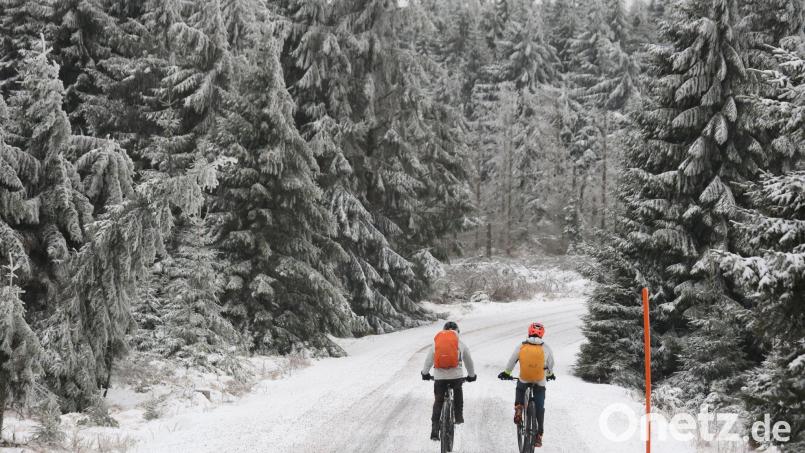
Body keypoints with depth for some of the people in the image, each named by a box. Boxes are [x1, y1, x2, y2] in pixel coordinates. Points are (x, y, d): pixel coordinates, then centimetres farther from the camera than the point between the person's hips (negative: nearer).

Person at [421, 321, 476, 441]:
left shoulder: (436, 342, 15)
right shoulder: (461, 344, 13)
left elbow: (428, 360, 18)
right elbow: (468, 361, 23)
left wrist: (425, 373, 35)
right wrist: (472, 375, 38)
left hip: (439, 377, 1)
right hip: (456, 375, -1)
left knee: (438, 402, 11)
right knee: (458, 392, 31)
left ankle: (434, 430, 2)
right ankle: (459, 416, 27)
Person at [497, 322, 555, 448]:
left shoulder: (521, 346, -4)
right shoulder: (546, 348, -2)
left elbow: (512, 361, 7)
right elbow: (550, 365, 12)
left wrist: (506, 373, 24)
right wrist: (550, 375, 34)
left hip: (524, 380, 0)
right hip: (540, 383, 0)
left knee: (519, 390, 33)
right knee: (539, 408, 10)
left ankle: (518, 408, 8)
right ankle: (539, 435, 7)